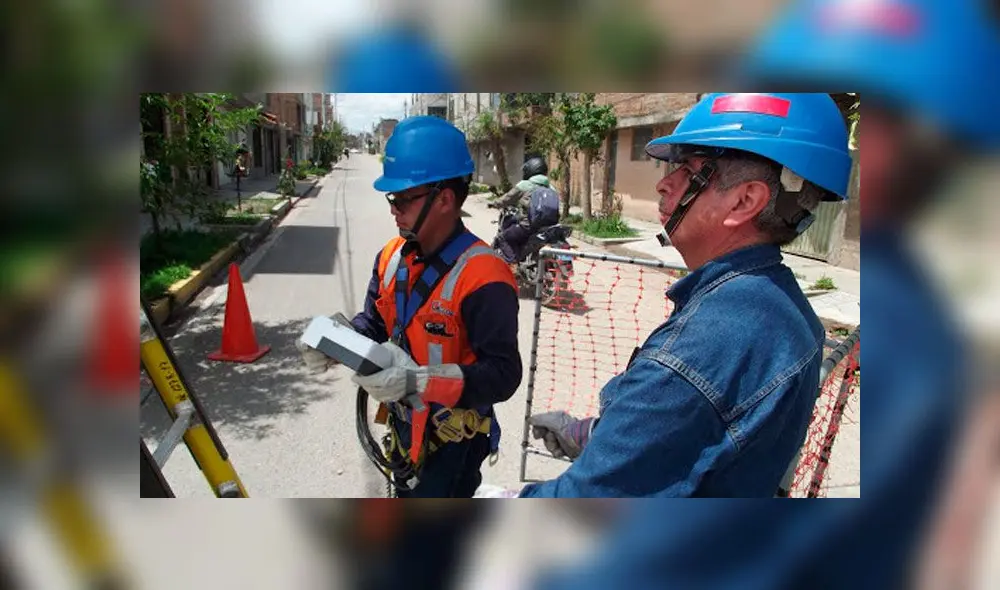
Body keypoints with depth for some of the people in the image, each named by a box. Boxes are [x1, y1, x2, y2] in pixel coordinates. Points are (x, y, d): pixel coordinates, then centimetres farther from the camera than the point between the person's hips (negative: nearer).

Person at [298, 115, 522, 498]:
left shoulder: (482, 279, -29)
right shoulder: (391, 257, -4)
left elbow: (503, 375, -30)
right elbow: (372, 322, 8)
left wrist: (419, 380, -41)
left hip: (453, 441, -7)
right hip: (405, 428, 8)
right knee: (408, 493, 30)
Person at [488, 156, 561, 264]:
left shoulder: (524, 185, -4)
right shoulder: (550, 188, 10)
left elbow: (507, 199, 3)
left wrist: (494, 204, 22)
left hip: (529, 227, -6)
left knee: (504, 236, 10)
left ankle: (513, 262, -4)